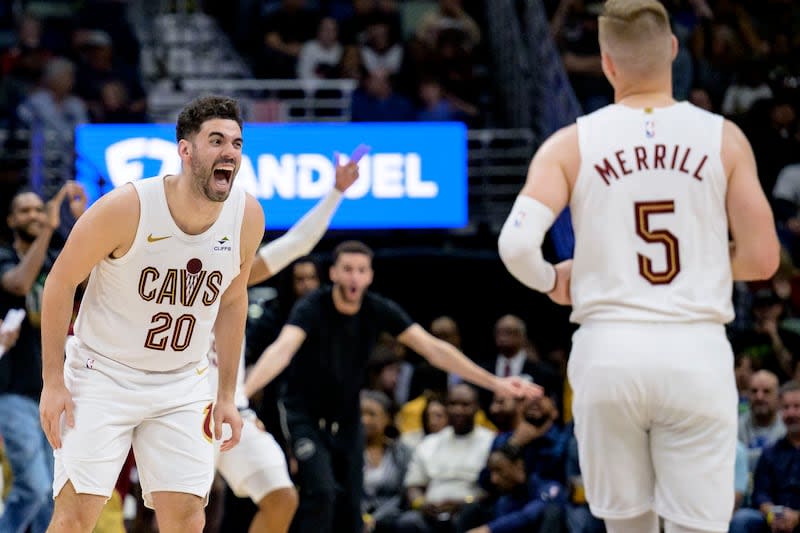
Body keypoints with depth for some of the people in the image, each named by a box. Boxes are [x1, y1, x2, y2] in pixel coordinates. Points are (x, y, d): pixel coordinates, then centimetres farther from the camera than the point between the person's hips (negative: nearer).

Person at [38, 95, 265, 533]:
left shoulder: (247, 216, -8)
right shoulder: (126, 207, -21)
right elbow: (60, 284, -10)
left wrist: (227, 395, 10)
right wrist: (54, 382, -11)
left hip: (182, 385, 4)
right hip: (103, 377, -4)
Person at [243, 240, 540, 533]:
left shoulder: (380, 311, -11)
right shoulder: (311, 309, -23)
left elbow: (434, 349, -11)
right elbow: (282, 350, -41)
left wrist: (495, 383, -17)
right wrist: (239, 395, -58)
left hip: (346, 420, 5)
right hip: (306, 417, -4)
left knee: (350, 509, 4)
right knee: (321, 492, -25)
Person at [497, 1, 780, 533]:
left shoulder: (572, 144, 0)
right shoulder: (723, 138, 1)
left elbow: (517, 244, -10)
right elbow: (762, 259, 1)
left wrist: (553, 282, 11)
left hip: (610, 349, 1)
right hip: (696, 350, -1)